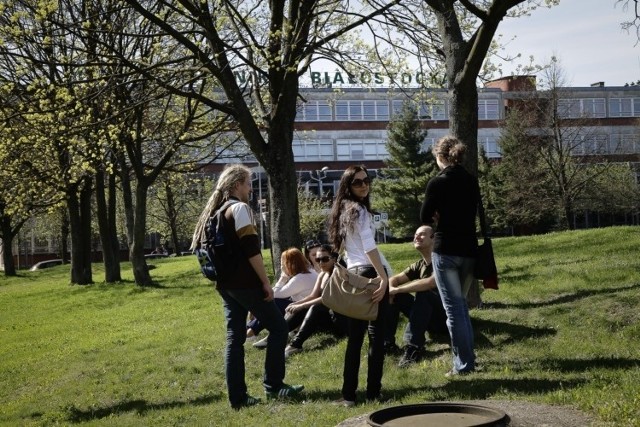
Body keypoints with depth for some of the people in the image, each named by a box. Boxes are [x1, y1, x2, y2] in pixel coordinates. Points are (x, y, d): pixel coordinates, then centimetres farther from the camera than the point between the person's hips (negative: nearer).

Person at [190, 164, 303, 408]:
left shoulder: (213, 212, 16)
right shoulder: (239, 208, -11)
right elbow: (251, 249, -19)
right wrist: (266, 282, -15)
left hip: (225, 285, 9)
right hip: (245, 283, -9)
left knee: (234, 337, 8)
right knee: (278, 327, 2)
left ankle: (237, 396, 7)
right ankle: (273, 385, 4)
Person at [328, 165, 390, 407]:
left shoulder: (343, 210, 17)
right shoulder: (359, 210, -9)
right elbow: (369, 247, -20)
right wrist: (384, 278, -24)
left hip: (352, 275, 8)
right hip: (370, 273, -8)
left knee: (355, 336, 9)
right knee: (376, 334, -1)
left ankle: (348, 394, 8)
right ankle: (373, 392, 2)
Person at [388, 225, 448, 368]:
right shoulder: (419, 266, 9)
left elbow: (431, 282, -33)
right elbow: (394, 279, 2)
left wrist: (397, 289, -31)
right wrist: (389, 289, -23)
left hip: (449, 317, -7)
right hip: (432, 321, 7)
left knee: (423, 292, -33)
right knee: (396, 297, -7)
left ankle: (414, 347, -32)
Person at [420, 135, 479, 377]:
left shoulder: (437, 183, -11)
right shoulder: (472, 182, 7)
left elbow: (425, 218, -4)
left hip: (446, 250, -6)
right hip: (469, 249, 6)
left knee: (453, 308, -1)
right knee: (461, 304, 19)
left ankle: (463, 364, 0)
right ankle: (469, 357, 22)